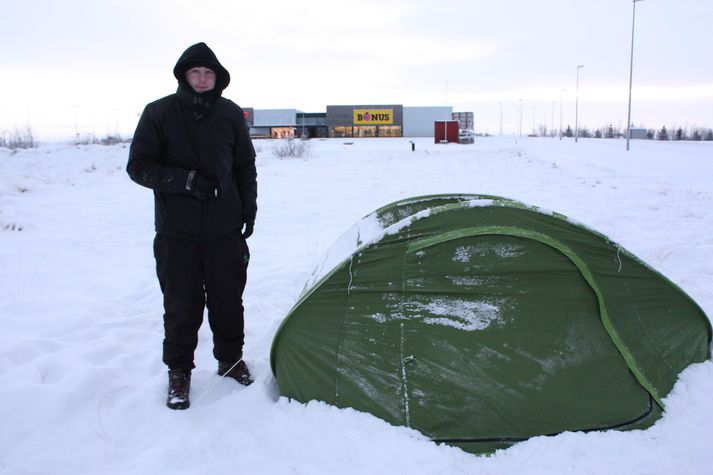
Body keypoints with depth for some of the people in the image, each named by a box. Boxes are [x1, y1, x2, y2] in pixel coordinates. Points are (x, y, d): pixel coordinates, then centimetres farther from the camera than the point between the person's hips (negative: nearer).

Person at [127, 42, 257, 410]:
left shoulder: (231, 115, 3)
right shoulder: (159, 113, -5)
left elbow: (245, 168, 13)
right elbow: (138, 166, -6)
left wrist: (248, 208, 6)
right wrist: (183, 180, -19)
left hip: (225, 228, 3)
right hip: (177, 231, -2)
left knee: (228, 300, 11)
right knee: (182, 304, 3)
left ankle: (230, 359, 31)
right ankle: (178, 371, 21)